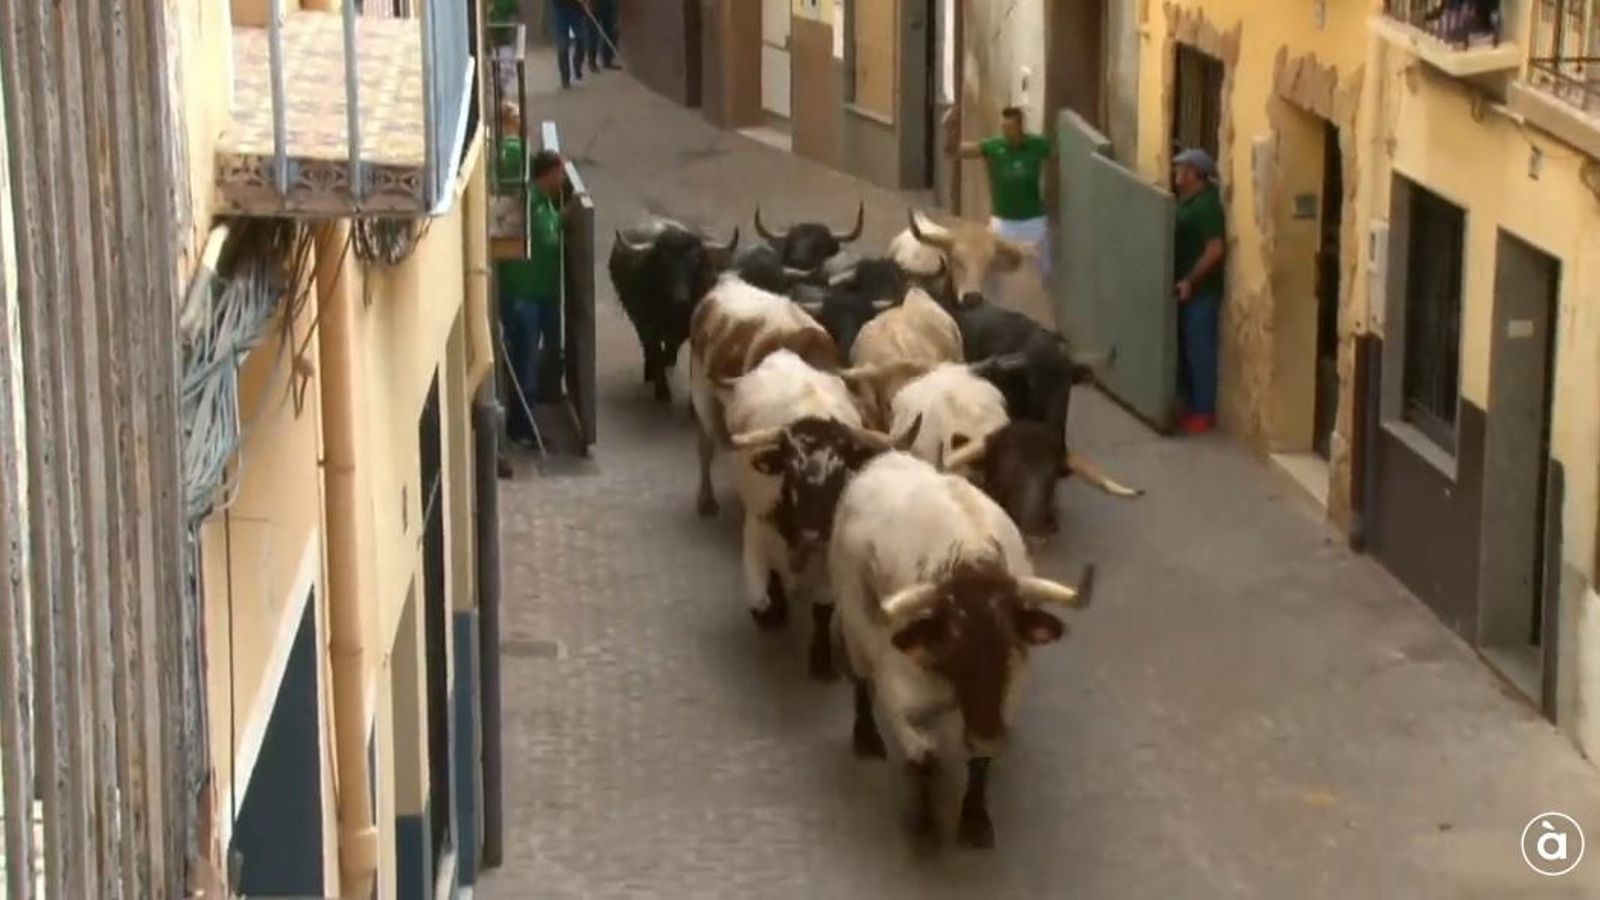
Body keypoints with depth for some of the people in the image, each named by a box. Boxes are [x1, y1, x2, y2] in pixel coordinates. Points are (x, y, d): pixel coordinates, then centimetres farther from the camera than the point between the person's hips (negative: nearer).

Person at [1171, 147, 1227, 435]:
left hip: (1201, 291, -10)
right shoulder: (1185, 201, 12)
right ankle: (1189, 406, 23)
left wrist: (1190, 281, -23)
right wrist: (1182, 281, 14)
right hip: (1184, 289, 10)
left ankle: (1204, 412, 3)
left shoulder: (1207, 204, -17)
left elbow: (1216, 249, -23)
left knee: (1200, 351, -3)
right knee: (1185, 350, 14)